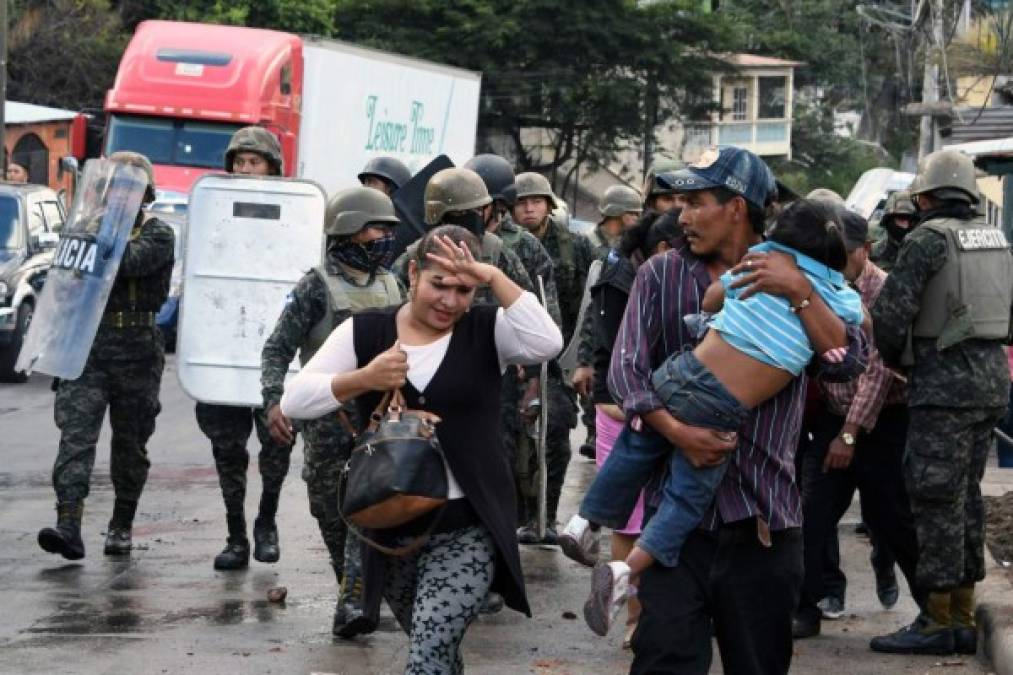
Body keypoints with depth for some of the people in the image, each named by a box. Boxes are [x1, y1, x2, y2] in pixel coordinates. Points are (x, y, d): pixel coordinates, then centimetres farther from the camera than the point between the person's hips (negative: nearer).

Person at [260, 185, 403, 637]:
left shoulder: (391, 286, 10)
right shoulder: (316, 287, -6)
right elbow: (277, 350, -7)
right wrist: (274, 400, -21)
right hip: (327, 421, -3)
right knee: (332, 514, 8)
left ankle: (353, 603, -16)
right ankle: (354, 592, 26)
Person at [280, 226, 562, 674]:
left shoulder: (487, 330, -2)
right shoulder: (365, 332, 1)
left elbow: (547, 343, -23)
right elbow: (294, 399, -5)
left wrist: (495, 278, -23)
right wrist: (365, 378, -20)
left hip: (467, 528, -3)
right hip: (390, 527, 3)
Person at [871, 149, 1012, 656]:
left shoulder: (928, 239, -10)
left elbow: (891, 309, -13)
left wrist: (892, 357, 6)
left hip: (945, 384, -8)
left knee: (937, 500, -4)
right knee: (965, 497, 13)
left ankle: (938, 622, -2)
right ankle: (963, 618, 17)